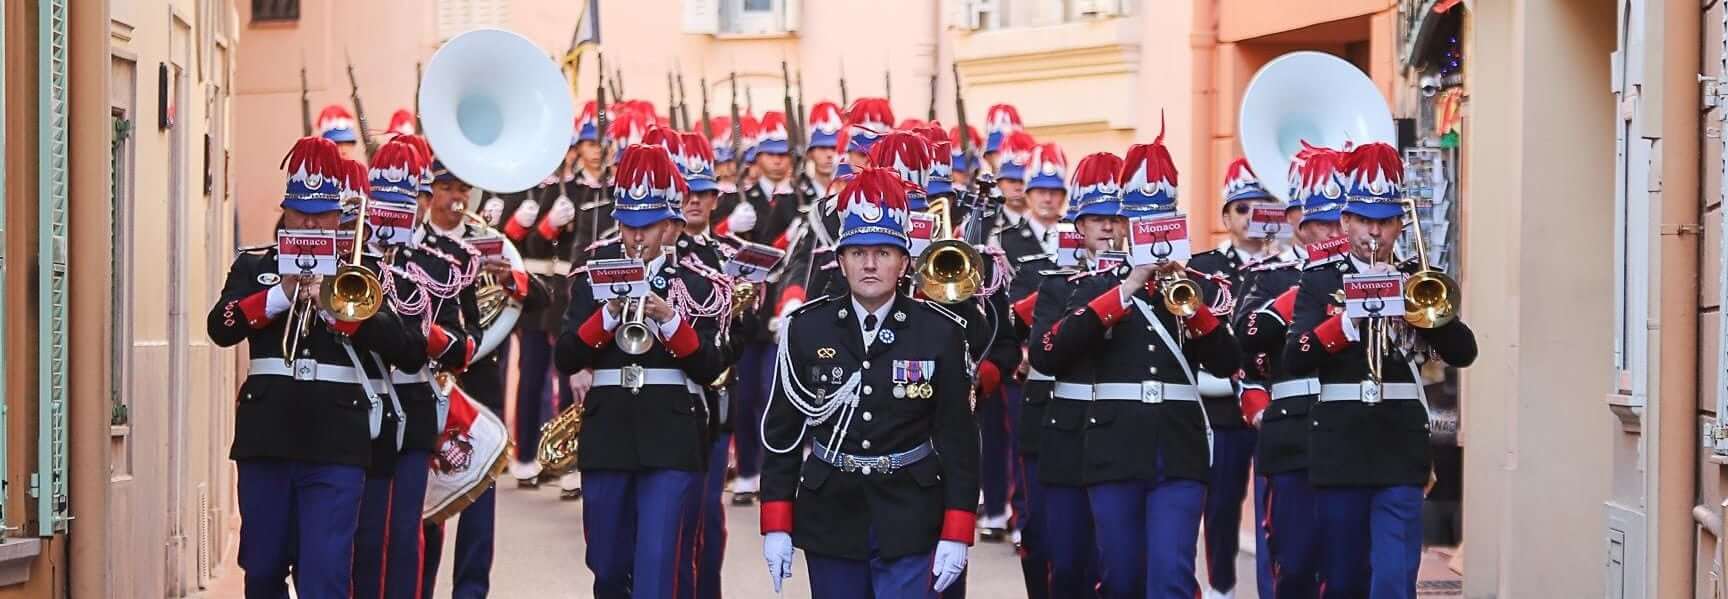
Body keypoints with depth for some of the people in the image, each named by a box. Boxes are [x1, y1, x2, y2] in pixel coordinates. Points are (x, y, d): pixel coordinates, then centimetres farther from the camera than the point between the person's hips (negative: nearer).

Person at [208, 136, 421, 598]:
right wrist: (281, 295, -16)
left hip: (337, 443, -2)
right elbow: (220, 328, -4)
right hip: (267, 437, 2)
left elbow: (405, 349, -6)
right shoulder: (254, 266, 12)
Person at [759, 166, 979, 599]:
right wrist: (776, 525, -1)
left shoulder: (941, 333, -3)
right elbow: (782, 431, 4)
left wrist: (956, 533, -7)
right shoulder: (806, 328, 0)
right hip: (830, 520, 2)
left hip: (910, 524, -2)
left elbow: (959, 439, -2)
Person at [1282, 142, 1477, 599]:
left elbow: (1463, 352, -3)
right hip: (1339, 451, 1)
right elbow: (1294, 360, -7)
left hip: (1400, 452, -1)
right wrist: (1348, 320, -19)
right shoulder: (1319, 282, 6)